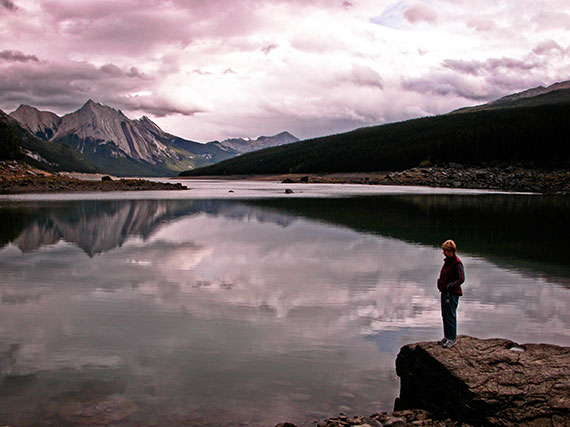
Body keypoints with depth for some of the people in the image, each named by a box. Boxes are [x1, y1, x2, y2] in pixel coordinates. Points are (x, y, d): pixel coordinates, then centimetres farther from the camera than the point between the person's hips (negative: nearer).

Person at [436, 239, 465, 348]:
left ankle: (452, 338, 5)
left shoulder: (457, 263, -16)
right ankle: (446, 336, 25)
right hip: (445, 292, 9)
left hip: (453, 293, -9)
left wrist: (449, 286, -18)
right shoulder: (447, 261, 11)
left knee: (450, 316, -4)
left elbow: (461, 279, -17)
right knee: (445, 315, 14)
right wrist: (439, 282, 4)